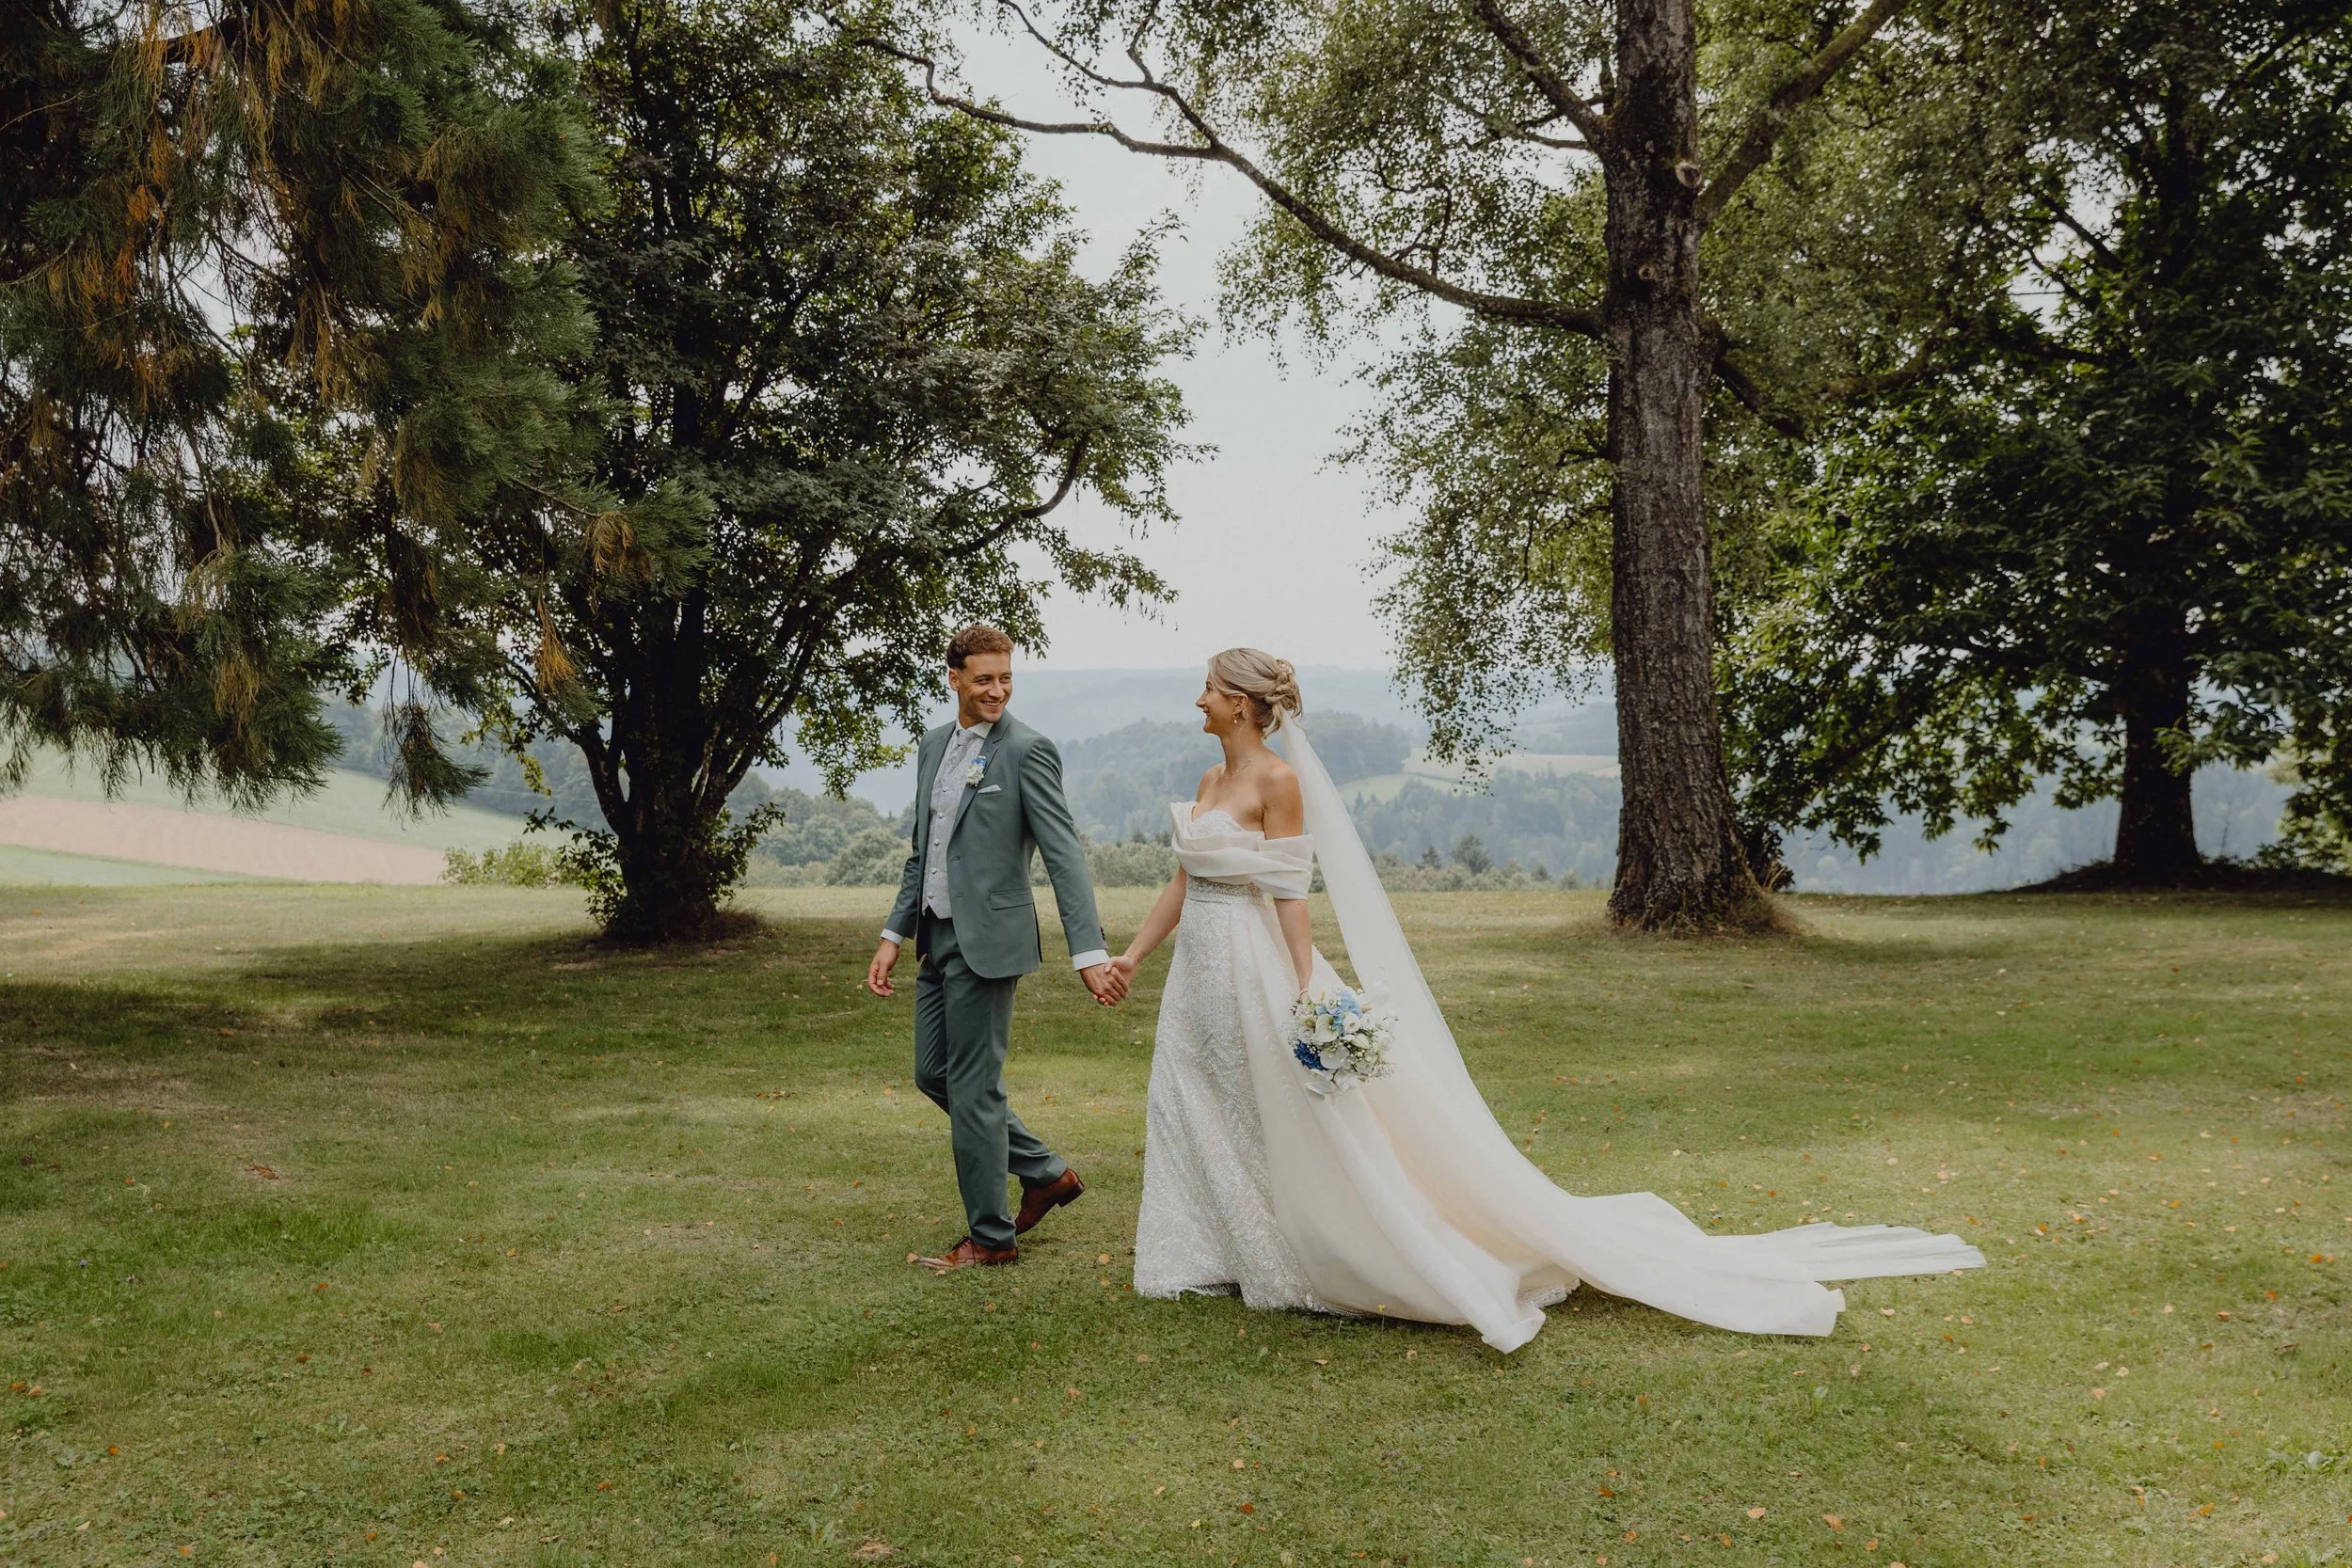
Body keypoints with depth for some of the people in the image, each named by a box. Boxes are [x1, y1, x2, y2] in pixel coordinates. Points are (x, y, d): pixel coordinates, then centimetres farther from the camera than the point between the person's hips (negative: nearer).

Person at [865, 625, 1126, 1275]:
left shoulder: (1028, 750, -11)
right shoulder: (934, 745, 12)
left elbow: (1065, 854, -17)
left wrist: (1089, 952, -24)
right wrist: (895, 934, 13)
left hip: (987, 939, -8)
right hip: (938, 937, 8)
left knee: (973, 1087, -1)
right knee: (933, 1074, 15)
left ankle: (990, 1237, 15)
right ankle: (1046, 1172, 28)